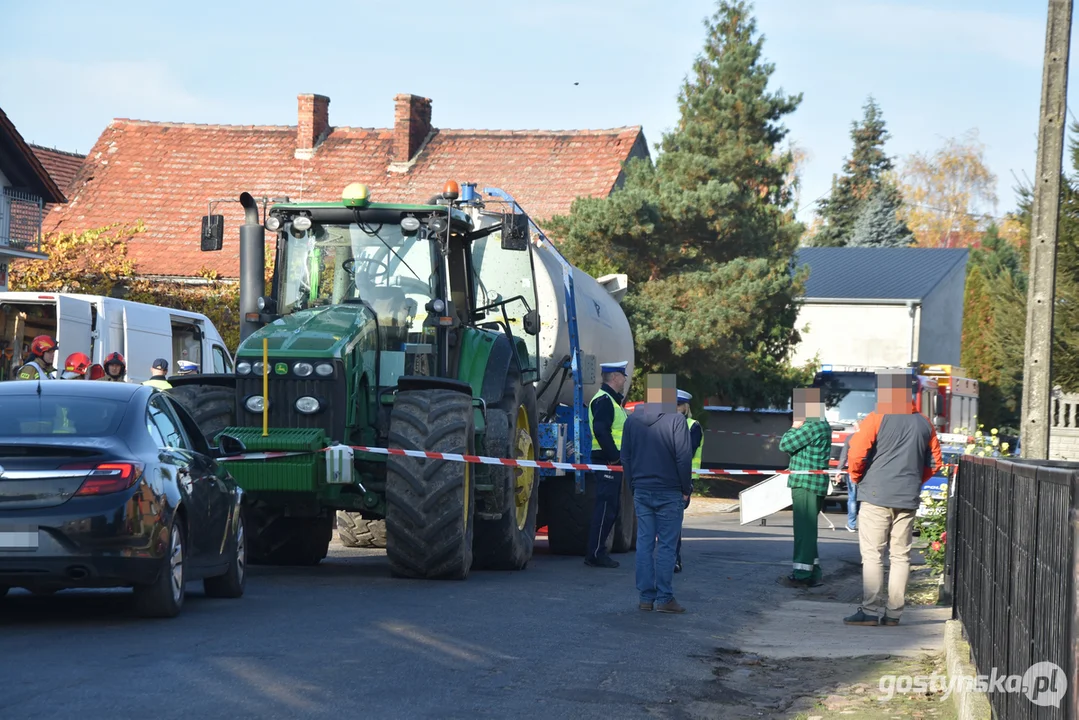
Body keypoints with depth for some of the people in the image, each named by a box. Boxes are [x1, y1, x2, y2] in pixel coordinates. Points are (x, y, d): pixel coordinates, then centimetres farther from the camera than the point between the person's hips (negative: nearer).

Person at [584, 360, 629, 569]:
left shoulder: (611, 400, 21)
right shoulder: (604, 400, -14)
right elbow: (600, 430, -26)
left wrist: (617, 455, 12)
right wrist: (614, 455, -22)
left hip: (612, 462, 11)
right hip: (606, 463, -11)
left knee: (612, 507, 14)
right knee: (605, 508, -9)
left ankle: (597, 552, 18)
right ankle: (595, 554, -7)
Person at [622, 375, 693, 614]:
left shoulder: (632, 420, 7)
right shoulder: (676, 420, -11)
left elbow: (625, 457, 12)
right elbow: (684, 458, -12)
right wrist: (686, 490, -2)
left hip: (641, 491, 5)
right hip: (669, 493, -5)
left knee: (644, 543, 8)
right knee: (666, 545, -1)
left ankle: (645, 597, 8)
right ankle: (664, 598, -2)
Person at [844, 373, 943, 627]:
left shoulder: (876, 420, -7)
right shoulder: (924, 423, 9)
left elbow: (857, 454, -14)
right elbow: (934, 462, 14)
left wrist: (856, 478, 4)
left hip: (876, 496, -4)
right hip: (908, 499, 4)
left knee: (872, 555, -2)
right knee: (900, 556, 8)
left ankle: (871, 610, -6)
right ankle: (894, 612, 9)